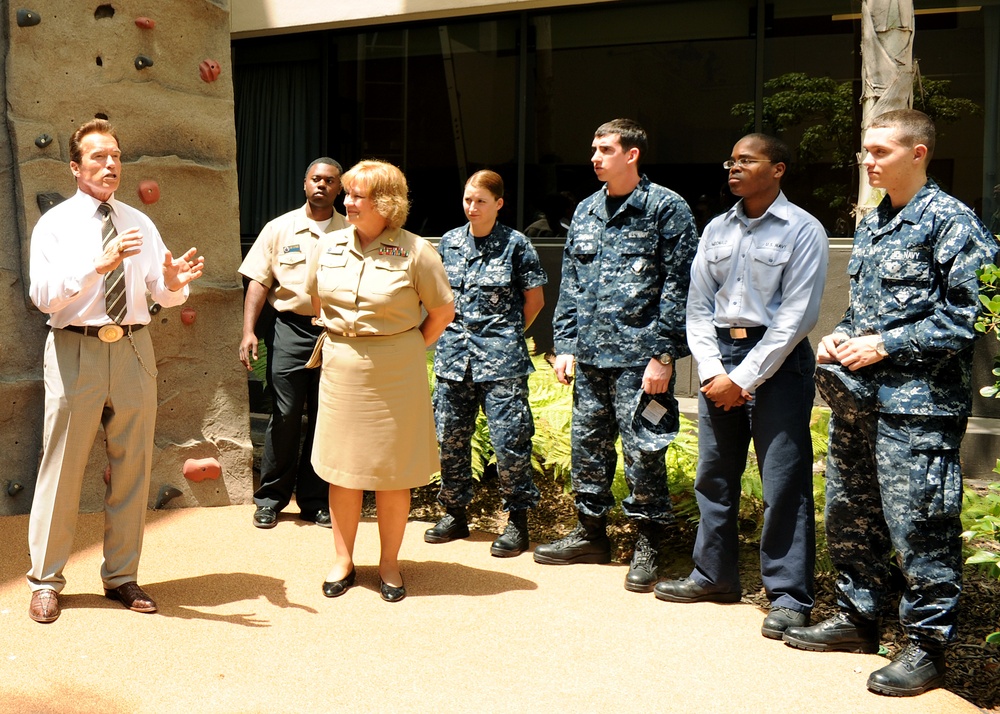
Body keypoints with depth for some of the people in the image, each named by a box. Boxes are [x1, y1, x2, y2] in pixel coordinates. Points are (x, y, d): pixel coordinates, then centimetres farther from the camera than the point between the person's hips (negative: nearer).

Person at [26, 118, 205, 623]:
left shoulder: (140, 224, 12)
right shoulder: (55, 224, 0)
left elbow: (165, 295, 7)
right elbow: (43, 294, -14)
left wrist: (174, 279, -16)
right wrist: (100, 263, -26)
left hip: (133, 350, 4)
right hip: (75, 351, -4)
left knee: (132, 468, 9)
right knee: (62, 468, 1)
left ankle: (121, 577, 23)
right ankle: (45, 581, 16)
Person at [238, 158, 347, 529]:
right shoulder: (279, 228, 7)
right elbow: (258, 282, 4)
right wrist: (249, 331, -6)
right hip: (290, 328, -1)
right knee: (285, 414, -2)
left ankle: (315, 501, 16)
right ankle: (270, 498, 11)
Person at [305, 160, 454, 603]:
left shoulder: (414, 251, -8)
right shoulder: (328, 246, 5)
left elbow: (443, 310, -1)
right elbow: (316, 299, 20)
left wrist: (409, 348, 0)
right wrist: (338, 339, 13)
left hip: (395, 373, -3)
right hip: (340, 368, 4)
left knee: (393, 471, 5)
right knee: (341, 466, 8)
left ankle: (389, 564, 19)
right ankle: (343, 561, 21)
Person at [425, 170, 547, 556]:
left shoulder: (516, 244, -2)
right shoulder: (449, 242, 10)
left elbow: (534, 299, 4)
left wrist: (507, 335, 7)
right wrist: (454, 335, 12)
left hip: (500, 358, -5)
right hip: (453, 355, 5)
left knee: (509, 438, -5)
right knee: (449, 437, 9)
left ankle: (517, 520, 8)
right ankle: (455, 513, 25)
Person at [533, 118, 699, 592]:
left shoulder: (666, 209, -4)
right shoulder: (586, 211, 14)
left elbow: (678, 287, -8)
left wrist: (663, 354, -13)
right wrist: (565, 346, 9)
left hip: (639, 355, -6)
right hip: (590, 355, 6)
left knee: (642, 451, -1)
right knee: (587, 446, 13)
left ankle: (647, 545, 14)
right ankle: (591, 533, 29)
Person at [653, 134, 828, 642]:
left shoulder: (802, 231, -4)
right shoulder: (716, 230, 12)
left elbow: (796, 317, -11)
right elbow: (698, 308, 10)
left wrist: (744, 379, -13)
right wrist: (713, 370, -5)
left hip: (777, 362, -5)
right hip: (720, 357, 6)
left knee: (784, 482, -5)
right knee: (714, 475, 11)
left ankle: (789, 595, 4)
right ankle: (714, 574, 26)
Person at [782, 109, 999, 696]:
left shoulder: (950, 221, -8)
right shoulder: (871, 224, 16)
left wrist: (885, 346, -16)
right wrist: (841, 336, 6)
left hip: (917, 403, -8)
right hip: (859, 398, 9)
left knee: (918, 526, -3)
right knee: (849, 515, 15)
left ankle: (928, 645, 11)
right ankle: (859, 617, 31)